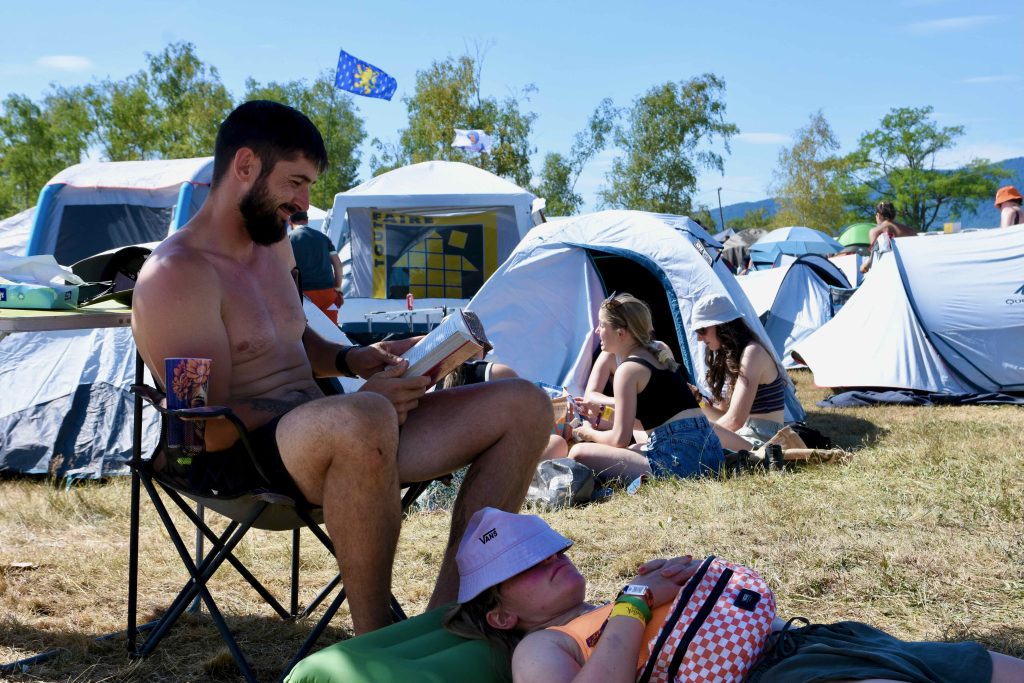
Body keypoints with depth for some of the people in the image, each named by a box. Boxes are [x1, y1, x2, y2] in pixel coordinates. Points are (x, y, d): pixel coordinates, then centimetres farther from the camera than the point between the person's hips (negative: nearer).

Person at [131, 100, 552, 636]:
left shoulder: (274, 246, 16)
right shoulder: (178, 274, -13)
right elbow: (211, 428, -20)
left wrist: (352, 360, 9)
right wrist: (361, 399, -18)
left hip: (323, 438, 9)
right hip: (239, 464, -9)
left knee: (523, 406, -2)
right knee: (363, 421, -45)